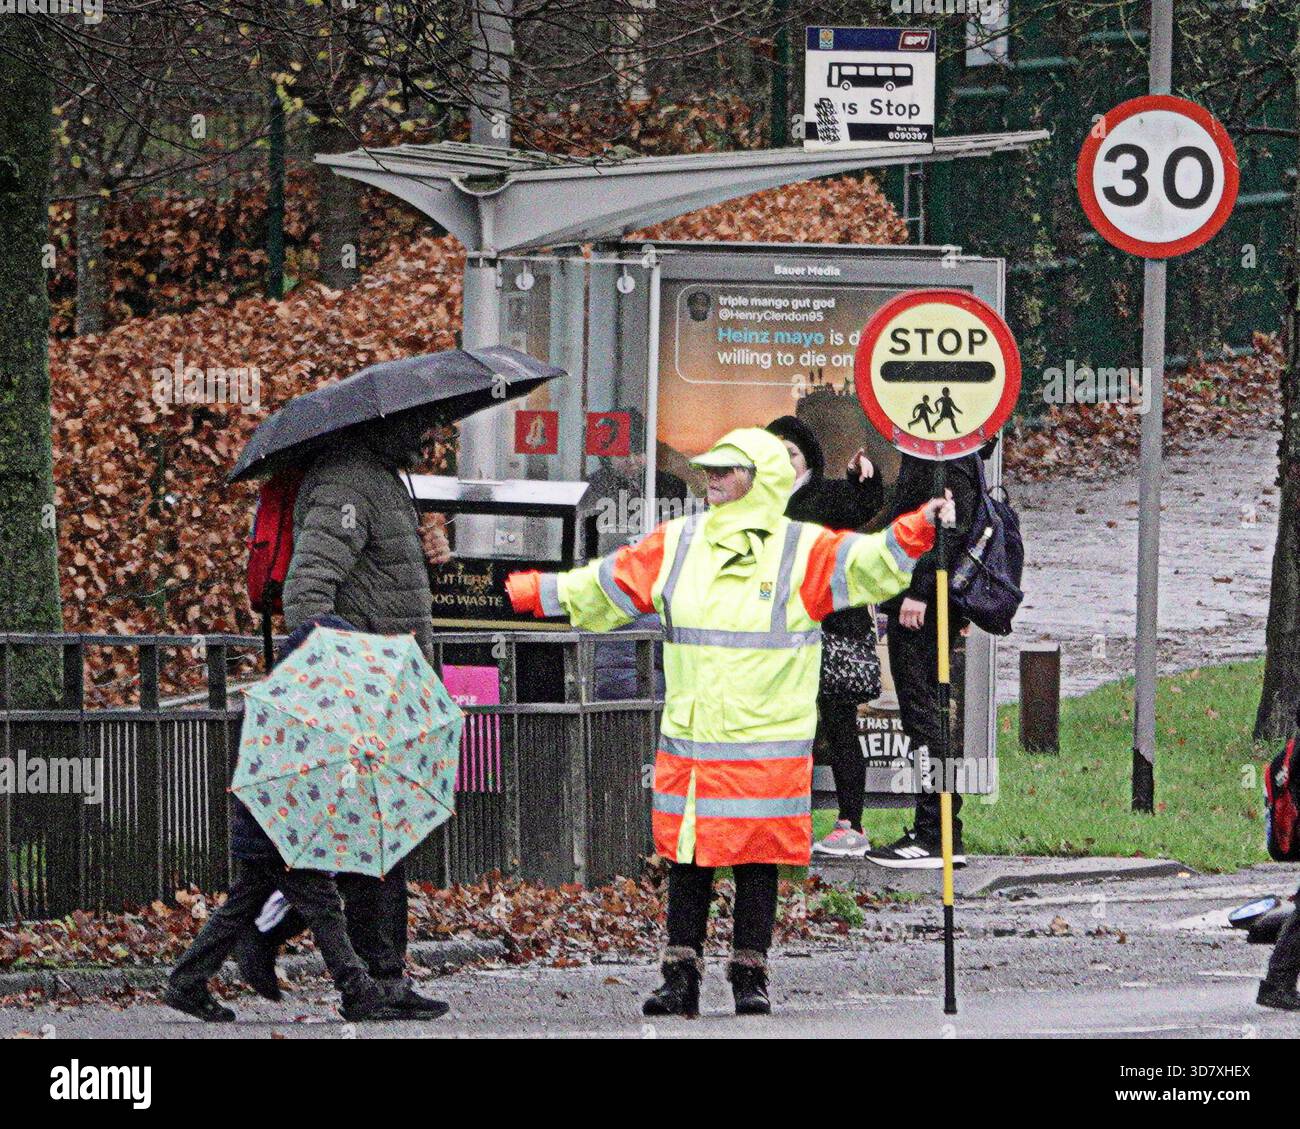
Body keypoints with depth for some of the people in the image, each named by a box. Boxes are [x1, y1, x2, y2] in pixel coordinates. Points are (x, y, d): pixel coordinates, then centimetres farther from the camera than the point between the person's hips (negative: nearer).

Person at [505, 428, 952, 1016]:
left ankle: (750, 975, 8)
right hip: (687, 739, 3)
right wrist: (529, 593, 23)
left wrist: (914, 532, -31)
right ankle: (680, 977, 10)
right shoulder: (677, 544, 12)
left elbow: (862, 564, -14)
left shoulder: (802, 550, 0)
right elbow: (604, 586, 21)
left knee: (757, 860, 0)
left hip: (768, 741, -3)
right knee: (687, 858, 4)